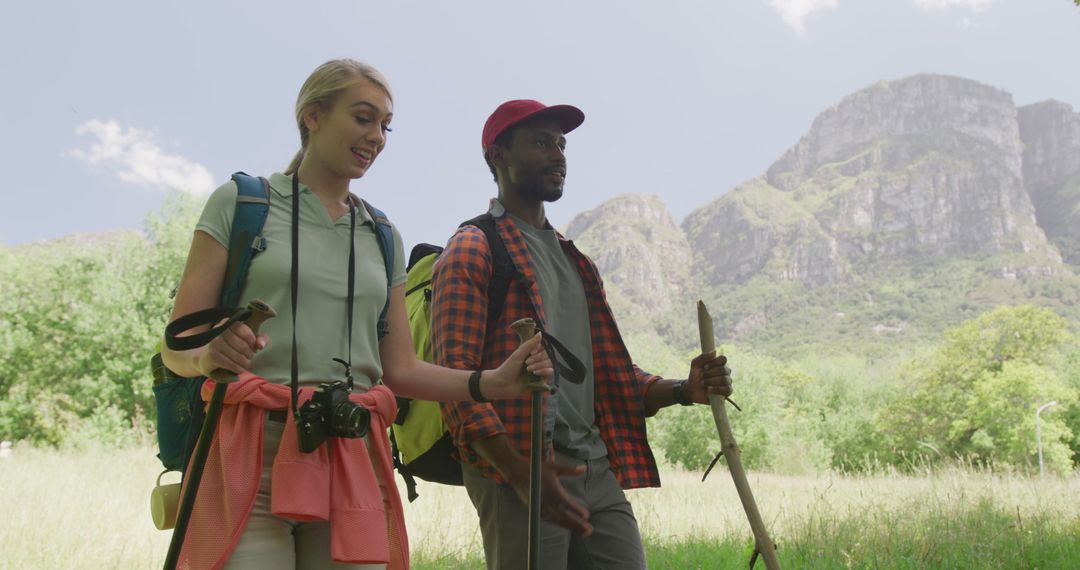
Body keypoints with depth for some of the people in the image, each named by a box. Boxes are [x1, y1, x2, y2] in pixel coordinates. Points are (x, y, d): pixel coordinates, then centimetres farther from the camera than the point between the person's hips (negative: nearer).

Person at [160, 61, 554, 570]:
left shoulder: (382, 237, 16)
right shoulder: (240, 202, 4)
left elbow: (400, 371, 12)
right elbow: (177, 345, -1)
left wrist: (490, 383, -4)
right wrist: (209, 354, -24)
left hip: (353, 466, 4)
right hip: (250, 457, -3)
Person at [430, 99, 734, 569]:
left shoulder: (577, 261, 22)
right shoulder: (472, 251, -1)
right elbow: (455, 377, -11)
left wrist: (683, 391, 3)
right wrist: (522, 474, -21)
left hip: (598, 470, 7)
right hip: (519, 474, -6)